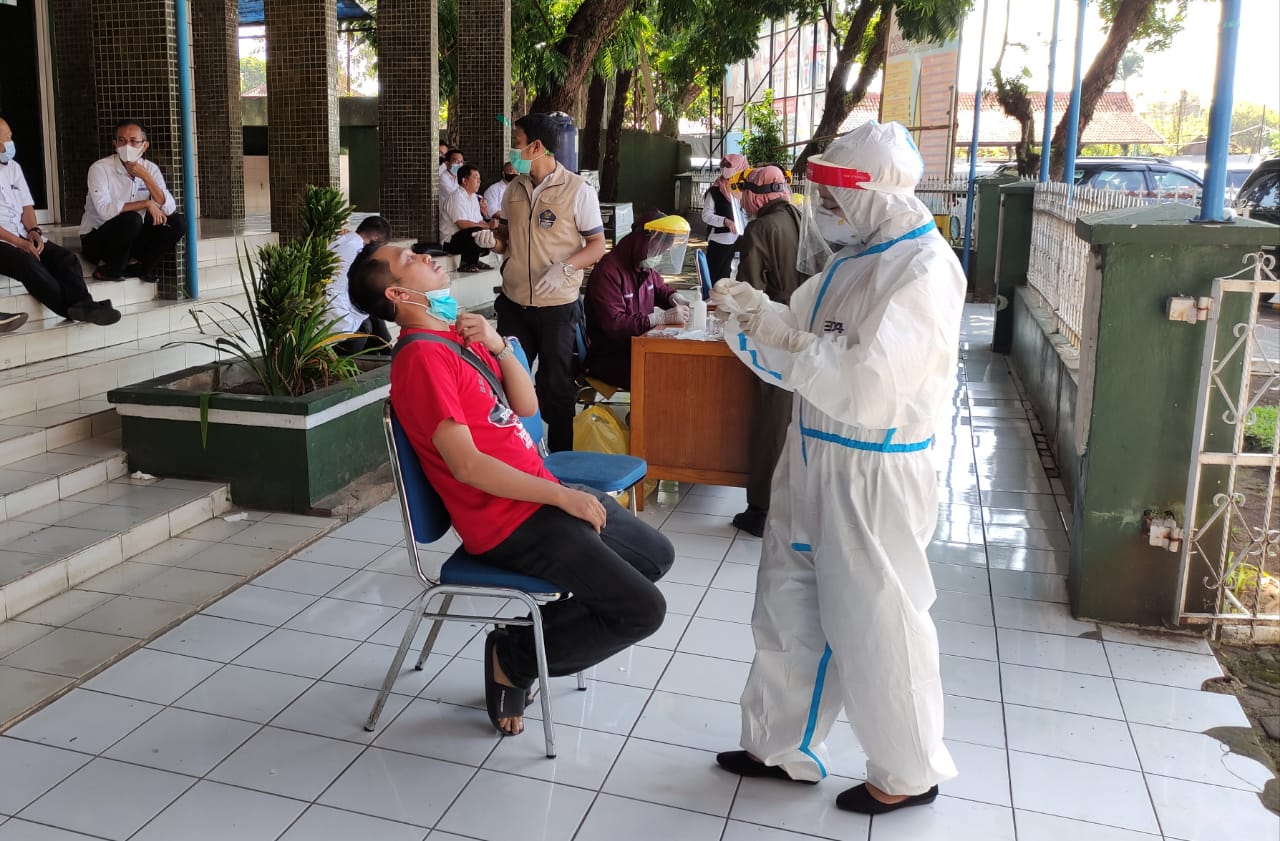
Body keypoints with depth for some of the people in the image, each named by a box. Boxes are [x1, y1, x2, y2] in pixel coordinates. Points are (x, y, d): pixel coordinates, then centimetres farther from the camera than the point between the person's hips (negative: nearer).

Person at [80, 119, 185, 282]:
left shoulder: (150, 169, -1)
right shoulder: (100, 168, -15)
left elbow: (169, 209, -13)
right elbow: (105, 210, -29)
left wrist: (146, 177, -22)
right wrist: (146, 204, -27)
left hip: (132, 238, 5)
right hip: (97, 239, -5)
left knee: (178, 223, -12)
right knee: (131, 219, -34)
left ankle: (138, 265, -1)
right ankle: (110, 268, -11)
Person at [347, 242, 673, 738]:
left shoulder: (460, 334, 11)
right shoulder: (422, 357, -18)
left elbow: (526, 405, 10)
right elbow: (466, 464, -23)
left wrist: (497, 345, -7)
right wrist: (563, 496, -18)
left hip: (539, 496, 10)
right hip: (509, 521, -10)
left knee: (656, 554, 20)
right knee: (642, 610, -14)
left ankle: (538, 628, 17)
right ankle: (513, 659, 4)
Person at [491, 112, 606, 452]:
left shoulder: (577, 190, -9)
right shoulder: (514, 188, 8)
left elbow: (597, 245, -7)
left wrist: (564, 268, -23)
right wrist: (495, 240, -1)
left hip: (557, 305, -5)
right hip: (513, 302, 5)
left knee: (555, 387, 5)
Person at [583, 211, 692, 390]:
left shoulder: (645, 266, 10)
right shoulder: (608, 271, -20)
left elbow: (660, 287, 31)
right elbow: (614, 325, -28)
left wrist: (675, 298, 6)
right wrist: (662, 317, -30)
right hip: (608, 359, -9)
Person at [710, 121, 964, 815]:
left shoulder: (922, 269, -18)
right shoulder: (855, 254, 8)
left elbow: (870, 385, -27)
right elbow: (808, 344, 9)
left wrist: (783, 338, -23)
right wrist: (756, 311, -7)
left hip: (873, 471, -8)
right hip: (814, 454, 9)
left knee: (875, 625, 6)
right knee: (787, 608, 16)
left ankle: (909, 772, 28)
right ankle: (782, 746, 34)